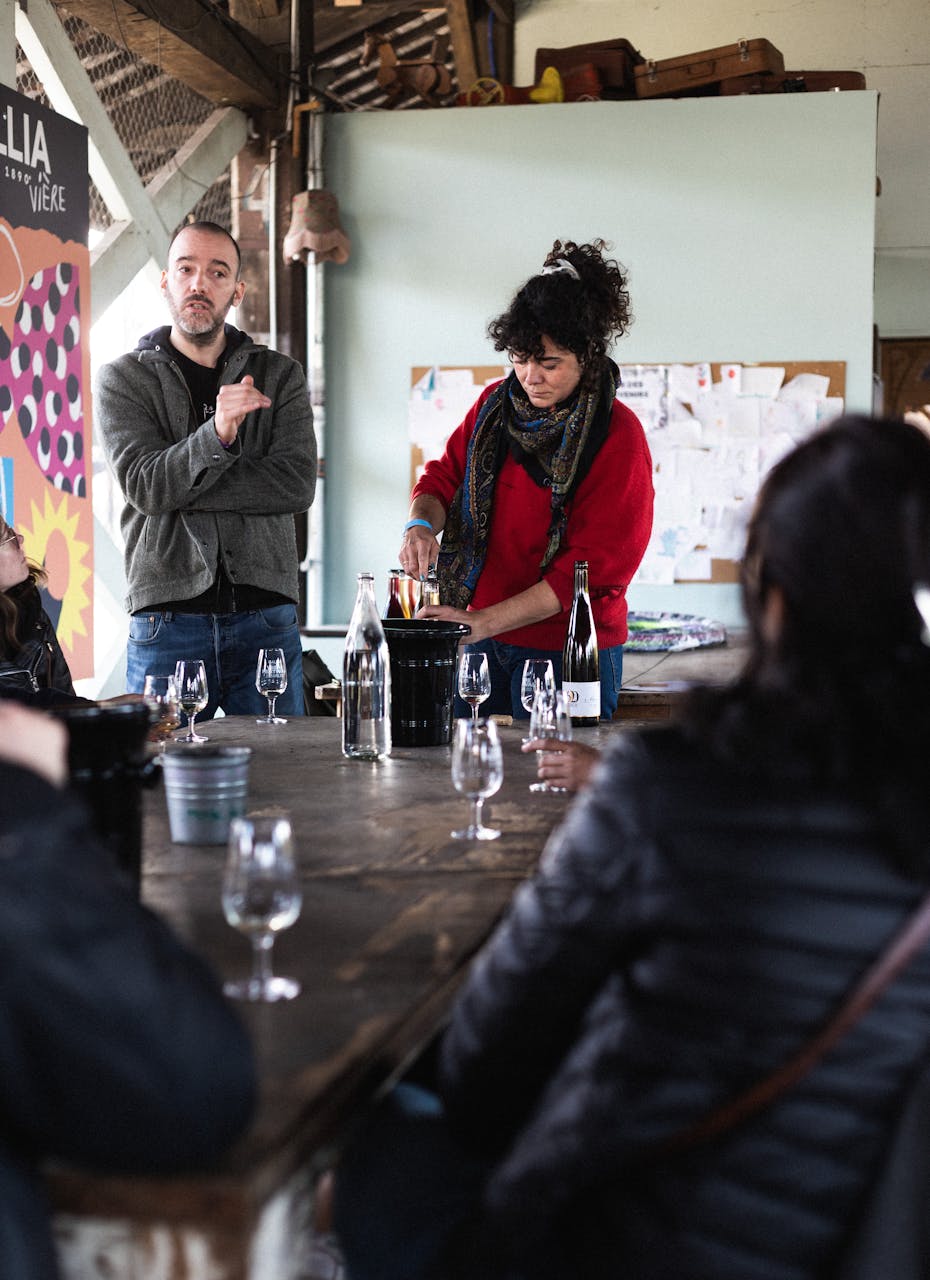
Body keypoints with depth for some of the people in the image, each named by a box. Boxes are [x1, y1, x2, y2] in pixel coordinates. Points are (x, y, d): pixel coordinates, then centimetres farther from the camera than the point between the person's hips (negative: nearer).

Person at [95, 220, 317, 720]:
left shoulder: (280, 375, 10)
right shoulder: (124, 379, 7)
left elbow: (297, 485, -5)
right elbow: (143, 486, -9)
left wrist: (179, 491, -9)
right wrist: (217, 434, -26)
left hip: (265, 618, 1)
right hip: (165, 620, -1)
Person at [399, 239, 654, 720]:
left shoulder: (618, 437, -13)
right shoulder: (496, 405, 5)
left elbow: (592, 567, -17)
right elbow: (444, 476, 13)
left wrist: (482, 622, -23)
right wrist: (421, 523, -13)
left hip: (566, 649, -5)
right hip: (482, 642, 5)